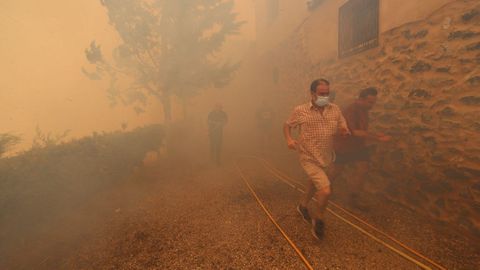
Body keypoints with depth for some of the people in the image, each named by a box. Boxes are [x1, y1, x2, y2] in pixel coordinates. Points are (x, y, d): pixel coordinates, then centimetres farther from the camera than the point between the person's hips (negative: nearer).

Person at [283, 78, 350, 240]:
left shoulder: (335, 109, -2)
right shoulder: (300, 111, -12)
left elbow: (343, 130, 4)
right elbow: (287, 125, 2)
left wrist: (344, 131, -20)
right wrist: (289, 139, -17)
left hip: (326, 157, 6)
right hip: (309, 158, -5)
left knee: (314, 185, 26)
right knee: (325, 190, -17)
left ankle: (303, 206, 55)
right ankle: (318, 220, 11)